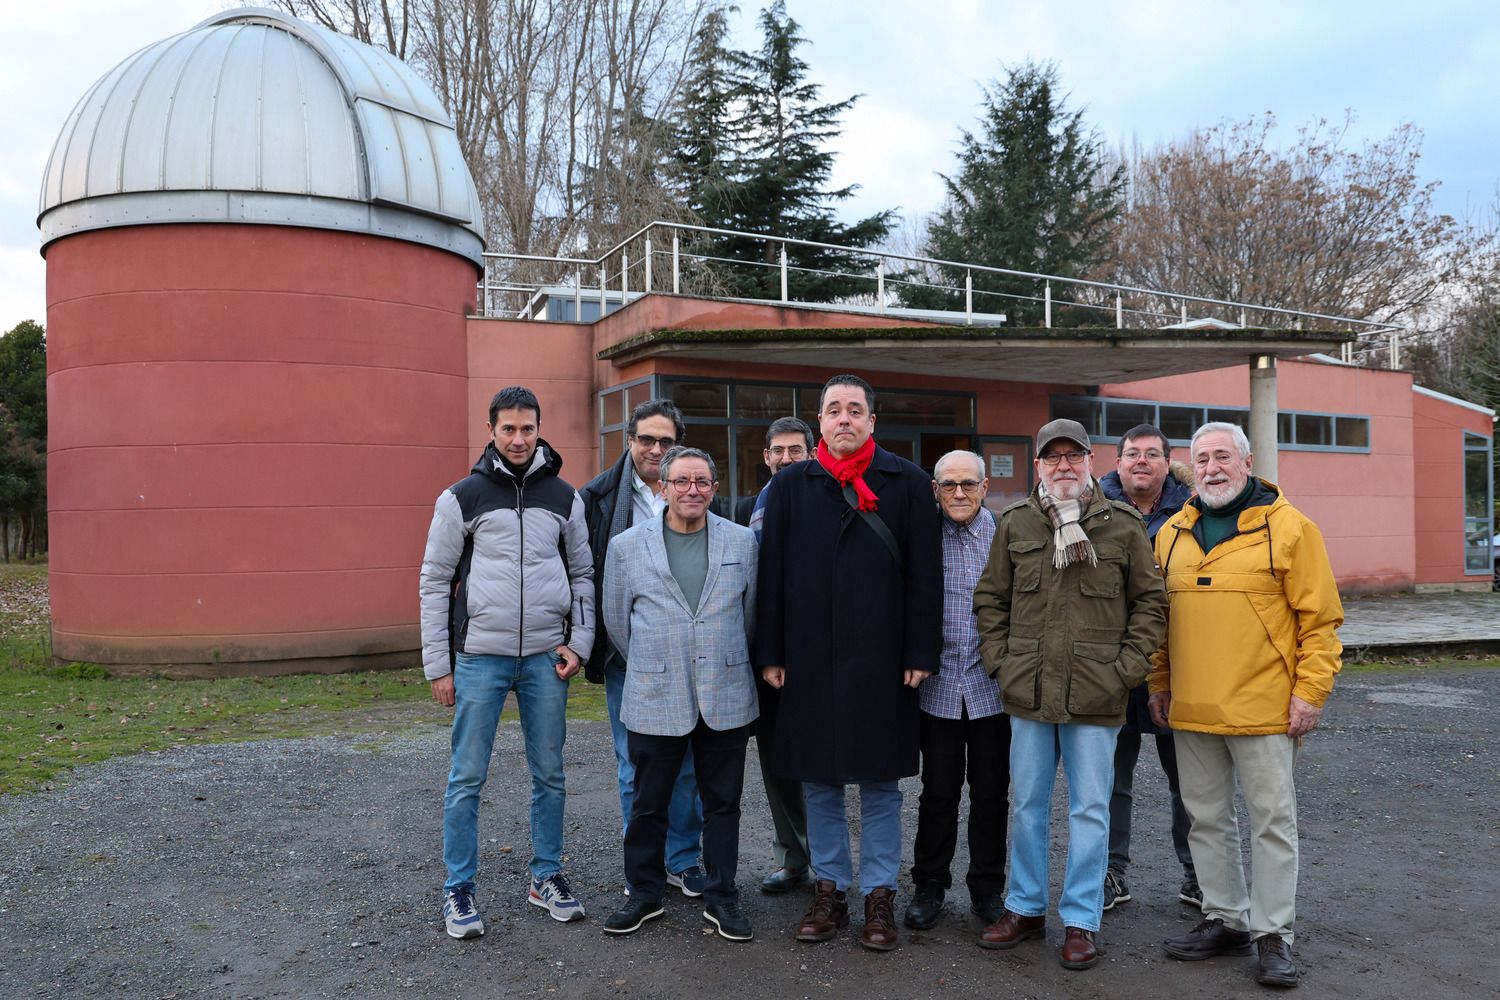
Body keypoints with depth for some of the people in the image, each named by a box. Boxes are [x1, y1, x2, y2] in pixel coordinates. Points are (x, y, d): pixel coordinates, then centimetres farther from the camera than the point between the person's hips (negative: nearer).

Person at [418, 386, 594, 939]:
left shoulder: (563, 497, 8)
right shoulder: (462, 497, -1)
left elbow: (582, 574, 12)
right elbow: (435, 582, 1)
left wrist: (579, 643, 0)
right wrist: (438, 664, -2)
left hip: (546, 659, 3)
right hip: (479, 657, -2)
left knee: (550, 775, 10)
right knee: (467, 778, 3)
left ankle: (547, 877, 25)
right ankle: (458, 890, 16)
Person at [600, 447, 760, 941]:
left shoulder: (742, 541, 3)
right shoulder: (626, 546, -1)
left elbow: (752, 612, 12)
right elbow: (616, 619, 8)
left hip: (726, 696, 1)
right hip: (654, 699, -1)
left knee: (723, 802, 10)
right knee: (648, 803, 10)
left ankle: (721, 897, 24)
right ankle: (644, 893, 28)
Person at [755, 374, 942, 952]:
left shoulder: (907, 483, 2)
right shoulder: (791, 486, 7)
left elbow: (923, 574, -1)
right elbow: (773, 574, 5)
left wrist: (921, 653, -6)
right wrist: (771, 654, 2)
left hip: (881, 660, -2)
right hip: (810, 660, 2)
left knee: (880, 782, 8)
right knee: (818, 781, 11)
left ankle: (879, 895, 20)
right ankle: (829, 890, 25)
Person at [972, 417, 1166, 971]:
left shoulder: (1123, 524, -1)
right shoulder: (1015, 523, 5)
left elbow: (1150, 600, 3)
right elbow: (990, 598, 11)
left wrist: (1128, 666, -4)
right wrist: (1000, 660, 2)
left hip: (1096, 696, -2)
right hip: (1028, 693, 2)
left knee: (1090, 810, 7)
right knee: (1027, 804, 14)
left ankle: (1081, 920, 20)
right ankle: (1025, 906, 29)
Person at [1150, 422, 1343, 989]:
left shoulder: (1288, 526, -5)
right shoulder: (1172, 533, 9)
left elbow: (1320, 618, -6)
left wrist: (1310, 691, -11)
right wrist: (1159, 683, 12)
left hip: (1263, 708, -5)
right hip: (1191, 708, 5)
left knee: (1272, 821, 4)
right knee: (1207, 819, 13)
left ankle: (1272, 935, 16)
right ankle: (1225, 920, 28)